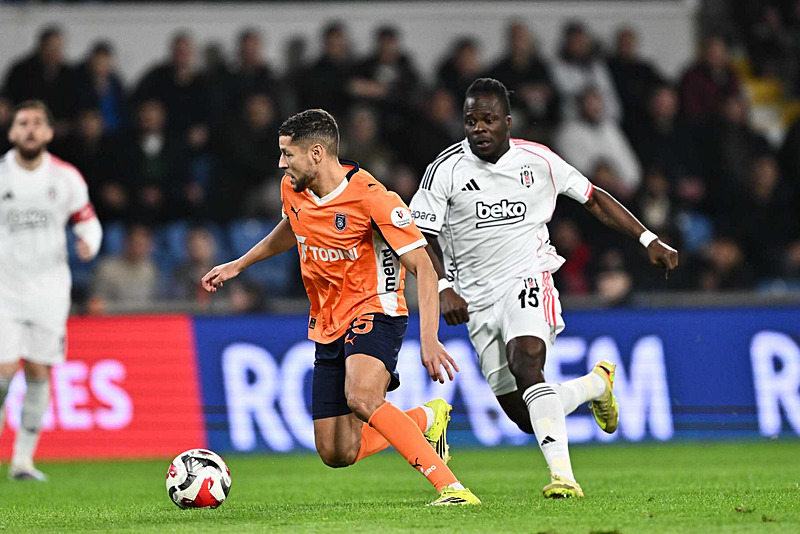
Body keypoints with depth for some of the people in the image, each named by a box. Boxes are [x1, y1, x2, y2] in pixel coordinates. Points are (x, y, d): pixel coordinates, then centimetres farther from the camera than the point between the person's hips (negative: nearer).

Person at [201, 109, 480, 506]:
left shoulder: (371, 198, -21)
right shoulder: (293, 190, 1)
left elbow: (423, 268, -19)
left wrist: (429, 339, -29)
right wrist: (239, 265, 32)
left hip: (374, 312, -7)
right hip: (328, 325, 7)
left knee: (361, 398, -37)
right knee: (337, 454, 2)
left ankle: (450, 487, -35)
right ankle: (426, 419, 28)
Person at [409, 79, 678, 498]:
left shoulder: (537, 159, 1)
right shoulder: (446, 169, -3)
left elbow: (593, 199, 13)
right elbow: (421, 238, -1)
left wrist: (649, 240, 10)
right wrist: (444, 287, -17)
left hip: (528, 279, -2)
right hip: (478, 298, 2)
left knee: (526, 366, -31)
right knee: (523, 416, 2)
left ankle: (562, 475, -37)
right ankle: (597, 383, 31)